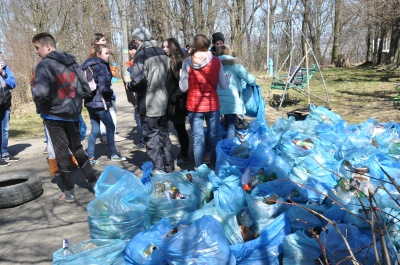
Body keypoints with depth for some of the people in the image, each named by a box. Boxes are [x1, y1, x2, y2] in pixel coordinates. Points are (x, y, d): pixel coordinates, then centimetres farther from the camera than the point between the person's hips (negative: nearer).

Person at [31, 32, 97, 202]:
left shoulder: (44, 65, -12)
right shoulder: (73, 63, 7)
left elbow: (40, 92, -25)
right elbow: (86, 90, 6)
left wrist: (38, 101, -4)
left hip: (54, 115, -5)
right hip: (73, 114, 5)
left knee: (61, 152, 4)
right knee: (77, 148, 18)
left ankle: (69, 192, 12)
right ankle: (93, 182, 21)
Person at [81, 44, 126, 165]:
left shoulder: (89, 65, 12)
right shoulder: (101, 66, -14)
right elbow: (103, 88, -21)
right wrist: (111, 92, -1)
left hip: (90, 102, 8)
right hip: (99, 102, -8)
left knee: (94, 130, 11)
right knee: (110, 127, 7)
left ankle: (90, 158, 12)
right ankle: (113, 154, 19)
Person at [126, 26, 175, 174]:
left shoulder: (141, 55, -14)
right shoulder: (163, 53, 7)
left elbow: (138, 80, -25)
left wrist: (129, 86, -6)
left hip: (148, 104, -7)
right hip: (164, 101, 7)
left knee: (151, 135, 4)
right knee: (164, 133, 17)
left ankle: (158, 168, 8)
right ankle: (169, 166, 26)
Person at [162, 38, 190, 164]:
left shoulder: (180, 62, -9)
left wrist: (175, 97, -17)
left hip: (177, 102, -6)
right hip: (168, 102, 6)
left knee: (180, 129, 3)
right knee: (179, 129, 11)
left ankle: (184, 156, 15)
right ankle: (183, 154, 20)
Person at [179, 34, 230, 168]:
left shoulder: (187, 62, -5)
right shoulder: (216, 61, -3)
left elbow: (183, 87, -3)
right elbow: (224, 85, 1)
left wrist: (182, 76, 16)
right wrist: (228, 77, 21)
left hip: (194, 106, -1)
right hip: (212, 105, 1)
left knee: (198, 138, 5)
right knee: (213, 136, 14)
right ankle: (215, 165, 26)